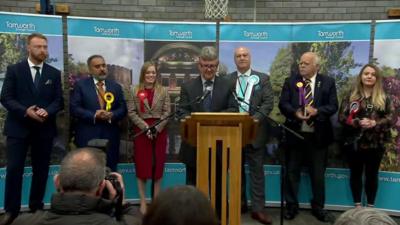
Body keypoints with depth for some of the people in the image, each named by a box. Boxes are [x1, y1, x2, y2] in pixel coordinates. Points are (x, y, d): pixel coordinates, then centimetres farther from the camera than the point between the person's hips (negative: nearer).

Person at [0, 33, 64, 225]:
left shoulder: (54, 73, 7)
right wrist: (25, 111, -19)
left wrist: (47, 111, -17)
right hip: (18, 127, -2)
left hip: (44, 129, 2)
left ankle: (36, 207, 24)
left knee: (41, 170, 9)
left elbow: (59, 101, 3)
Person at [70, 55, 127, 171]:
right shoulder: (80, 85, 2)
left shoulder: (116, 86, 12)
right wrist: (94, 115, -18)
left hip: (110, 135, 3)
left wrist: (112, 115, -14)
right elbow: (74, 108, -5)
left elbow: (123, 108, 7)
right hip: (87, 136, -3)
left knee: (110, 170, 9)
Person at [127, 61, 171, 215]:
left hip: (160, 131, 1)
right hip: (141, 131, 0)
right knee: (141, 165, 3)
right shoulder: (135, 91, 3)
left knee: (158, 165, 5)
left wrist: (157, 128, -13)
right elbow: (131, 112, -2)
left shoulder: (163, 91, 5)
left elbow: (167, 112, 0)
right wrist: (145, 127, -13)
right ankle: (143, 202, 14)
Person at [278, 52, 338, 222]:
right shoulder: (290, 81, 4)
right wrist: (295, 113, -24)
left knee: (318, 173, 10)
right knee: (292, 172, 8)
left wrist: (317, 111, -23)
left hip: (318, 135, 0)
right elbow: (283, 104, -5)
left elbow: (333, 106, -5)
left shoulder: (328, 82, 3)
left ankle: (318, 207, 25)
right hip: (295, 133, 1)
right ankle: (291, 206, 22)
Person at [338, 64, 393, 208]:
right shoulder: (351, 96, 2)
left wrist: (374, 123, -17)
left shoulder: (383, 98, 4)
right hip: (354, 142, 0)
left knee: (372, 175, 10)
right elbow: (342, 117, -4)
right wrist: (357, 122, -20)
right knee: (356, 174, 10)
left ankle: (370, 206, 24)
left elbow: (390, 118, 0)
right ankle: (357, 205, 23)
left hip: (375, 143, 1)